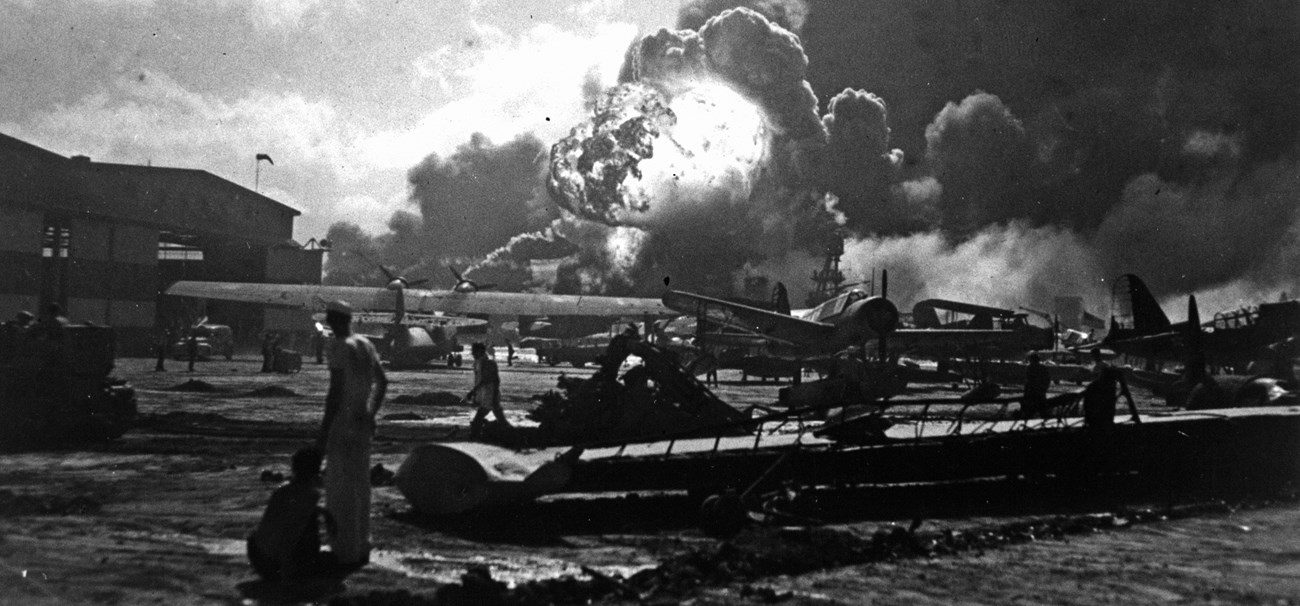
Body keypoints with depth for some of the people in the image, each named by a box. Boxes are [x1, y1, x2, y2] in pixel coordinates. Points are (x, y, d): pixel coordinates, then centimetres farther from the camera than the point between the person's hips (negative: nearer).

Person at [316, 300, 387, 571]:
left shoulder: (339, 346, -15)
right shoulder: (365, 344, 11)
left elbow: (335, 390, -20)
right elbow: (382, 381, 19)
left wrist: (323, 431, -17)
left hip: (343, 422, -8)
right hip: (362, 422, 8)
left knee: (341, 488, -2)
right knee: (359, 484, 14)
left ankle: (346, 552, 1)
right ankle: (361, 547, 21)